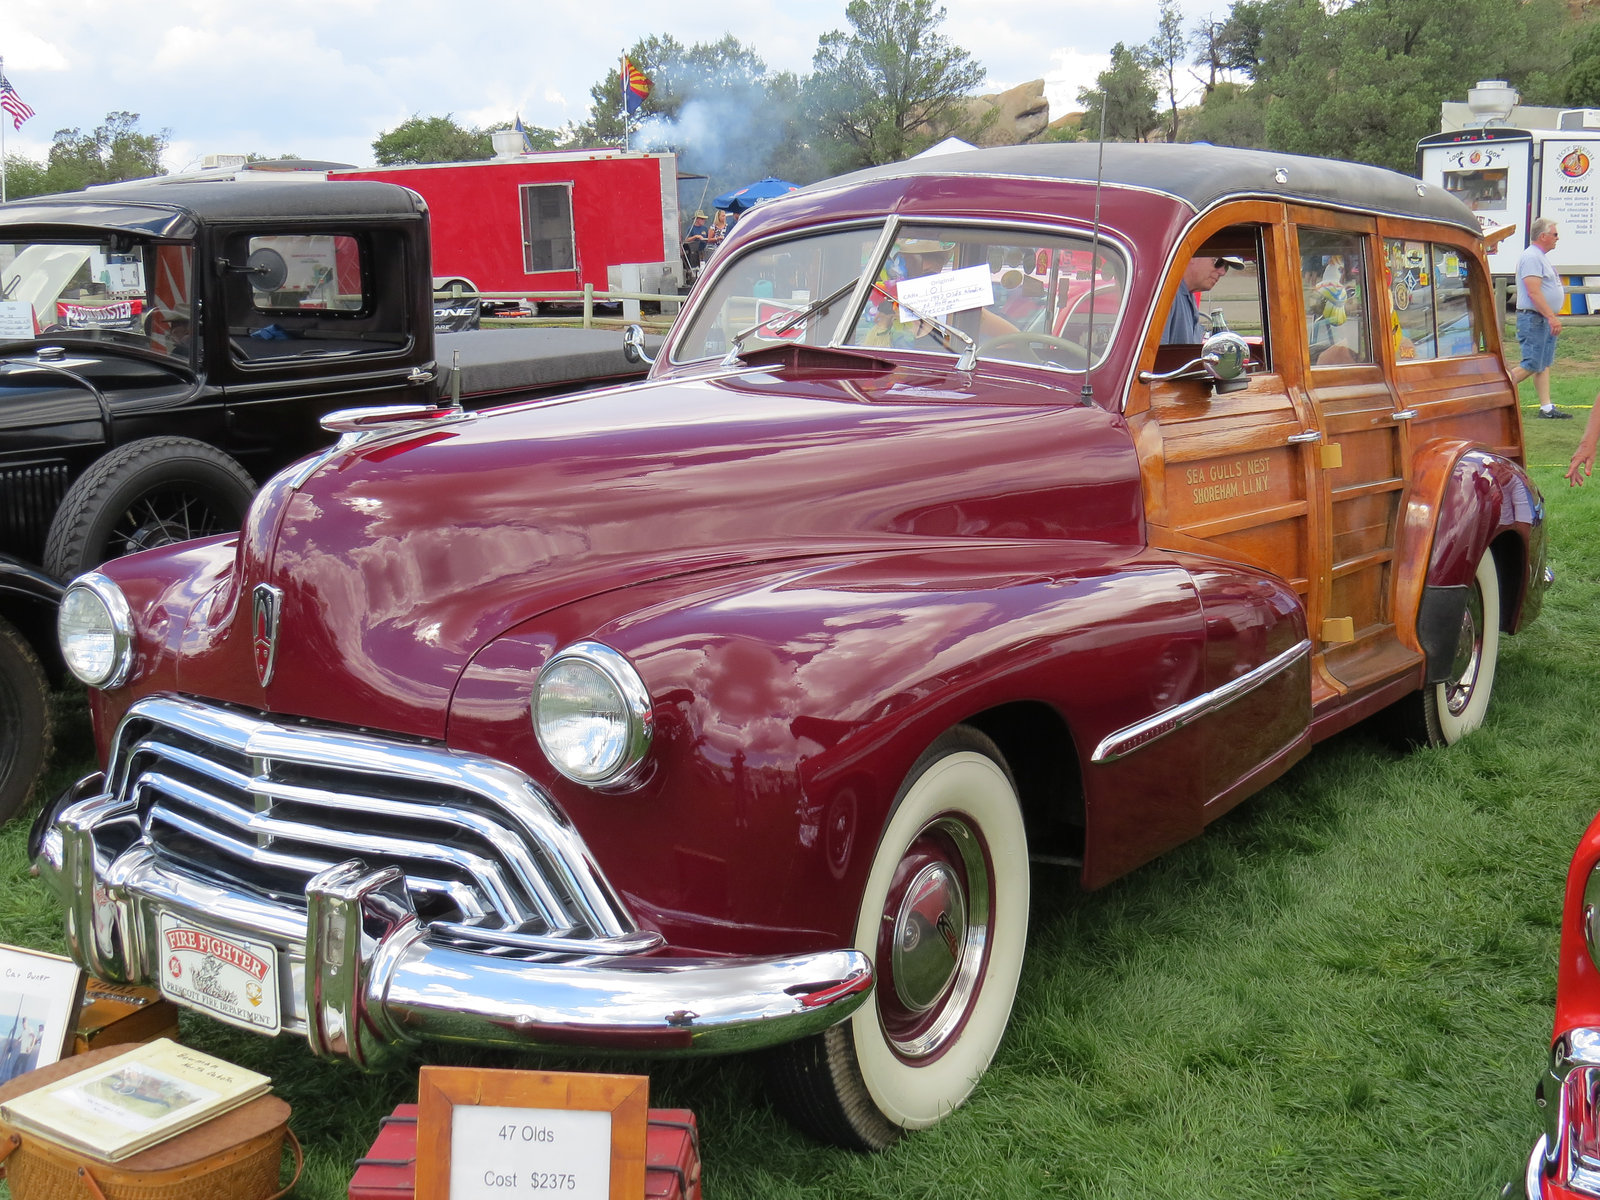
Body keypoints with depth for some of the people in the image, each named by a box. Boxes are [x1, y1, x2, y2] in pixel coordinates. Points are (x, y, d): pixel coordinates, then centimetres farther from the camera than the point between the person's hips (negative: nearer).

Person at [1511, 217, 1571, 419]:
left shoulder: (1541, 257, 18)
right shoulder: (1531, 257, -16)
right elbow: (1534, 292, -23)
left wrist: (1551, 317, 22)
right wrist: (1552, 317, -25)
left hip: (1545, 319, 11)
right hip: (1533, 319, -11)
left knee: (1544, 364, 8)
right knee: (1532, 365, -10)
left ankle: (1547, 408, 9)